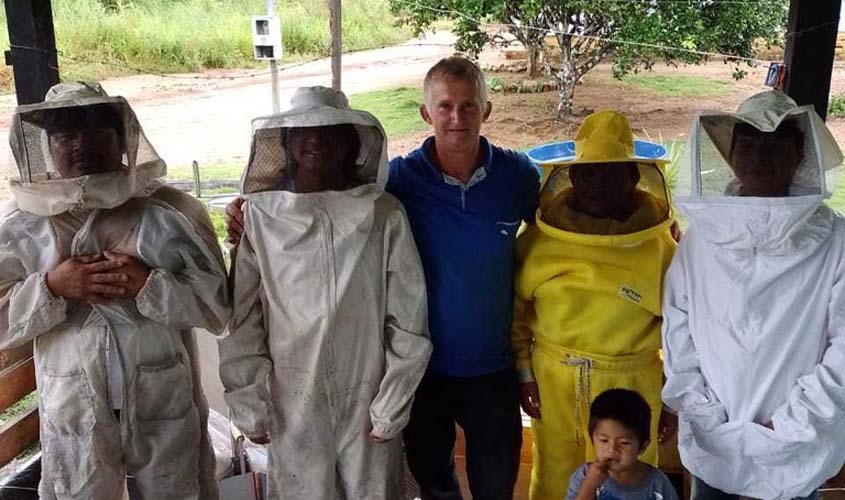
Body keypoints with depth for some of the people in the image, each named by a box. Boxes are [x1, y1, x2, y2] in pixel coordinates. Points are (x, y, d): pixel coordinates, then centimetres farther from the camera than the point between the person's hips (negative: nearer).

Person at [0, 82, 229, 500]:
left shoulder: (170, 211, -5)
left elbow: (219, 305, -8)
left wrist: (149, 284, -21)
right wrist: (50, 287, -17)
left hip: (166, 409, 0)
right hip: (73, 417, 1)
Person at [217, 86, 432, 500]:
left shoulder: (384, 214, -7)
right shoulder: (260, 215, -7)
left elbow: (408, 318, -4)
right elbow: (241, 318, -1)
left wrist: (391, 406, -3)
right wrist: (249, 405, 0)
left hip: (368, 402, 0)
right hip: (292, 404, 0)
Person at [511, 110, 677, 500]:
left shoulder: (660, 245, -8)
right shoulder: (541, 238, -5)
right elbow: (516, 307, 5)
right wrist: (523, 371, 5)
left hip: (629, 385, -1)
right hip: (553, 380, 1)